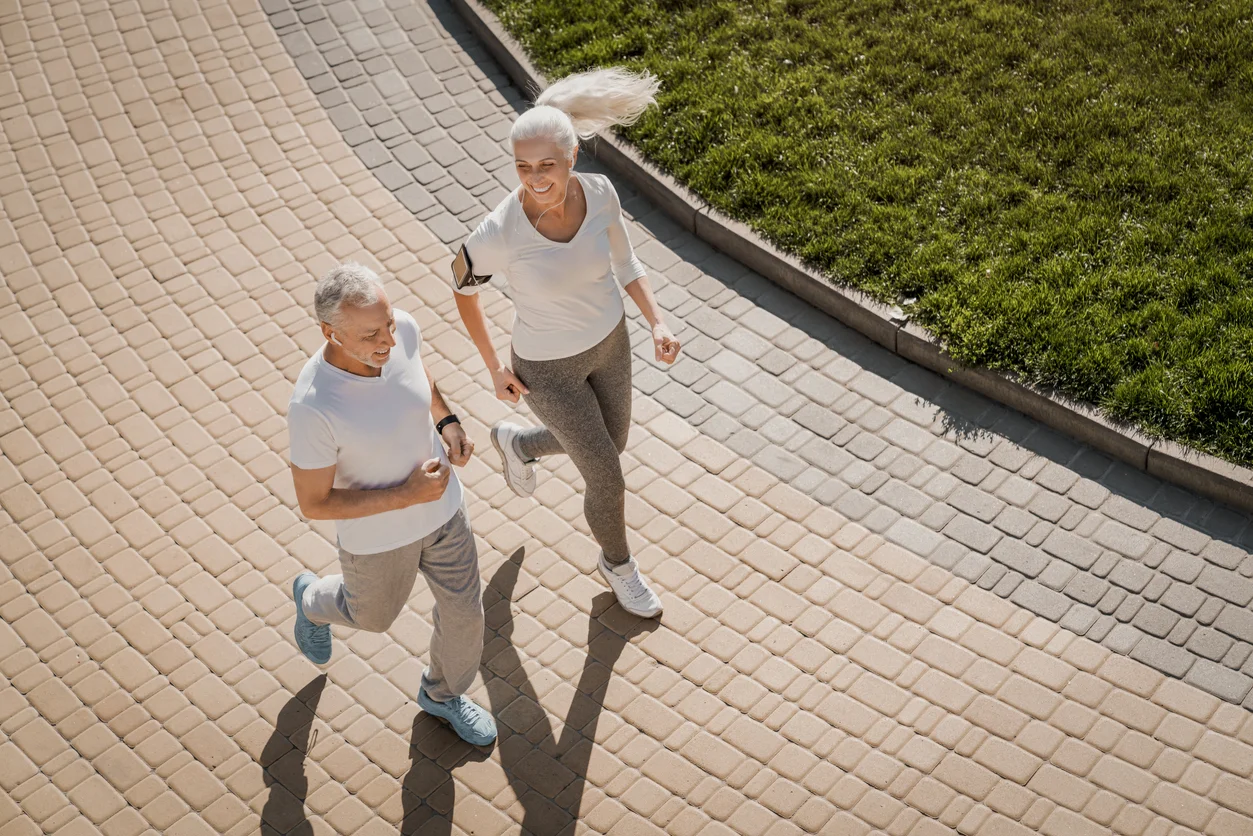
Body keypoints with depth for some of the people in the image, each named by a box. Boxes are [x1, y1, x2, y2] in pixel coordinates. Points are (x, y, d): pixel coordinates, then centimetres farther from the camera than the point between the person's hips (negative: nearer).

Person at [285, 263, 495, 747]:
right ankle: (315, 601, 63)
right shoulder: (314, 407, -40)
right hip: (375, 532, -4)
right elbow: (313, 504, -25)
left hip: (441, 505, 4)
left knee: (463, 610, 21)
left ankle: (444, 694, 54)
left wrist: (447, 422, -10)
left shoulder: (402, 329, -25)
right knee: (374, 615, 26)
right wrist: (406, 496, -30)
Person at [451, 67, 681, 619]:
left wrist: (657, 323, -15)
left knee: (608, 446, 29)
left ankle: (516, 443, 59)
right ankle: (618, 564, 44)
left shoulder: (599, 192, -22)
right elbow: (463, 285, -12)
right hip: (548, 367, -5)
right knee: (609, 481, 8)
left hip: (608, 339, 5)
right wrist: (494, 368, -7)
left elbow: (622, 261, -3)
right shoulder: (500, 232, -34)